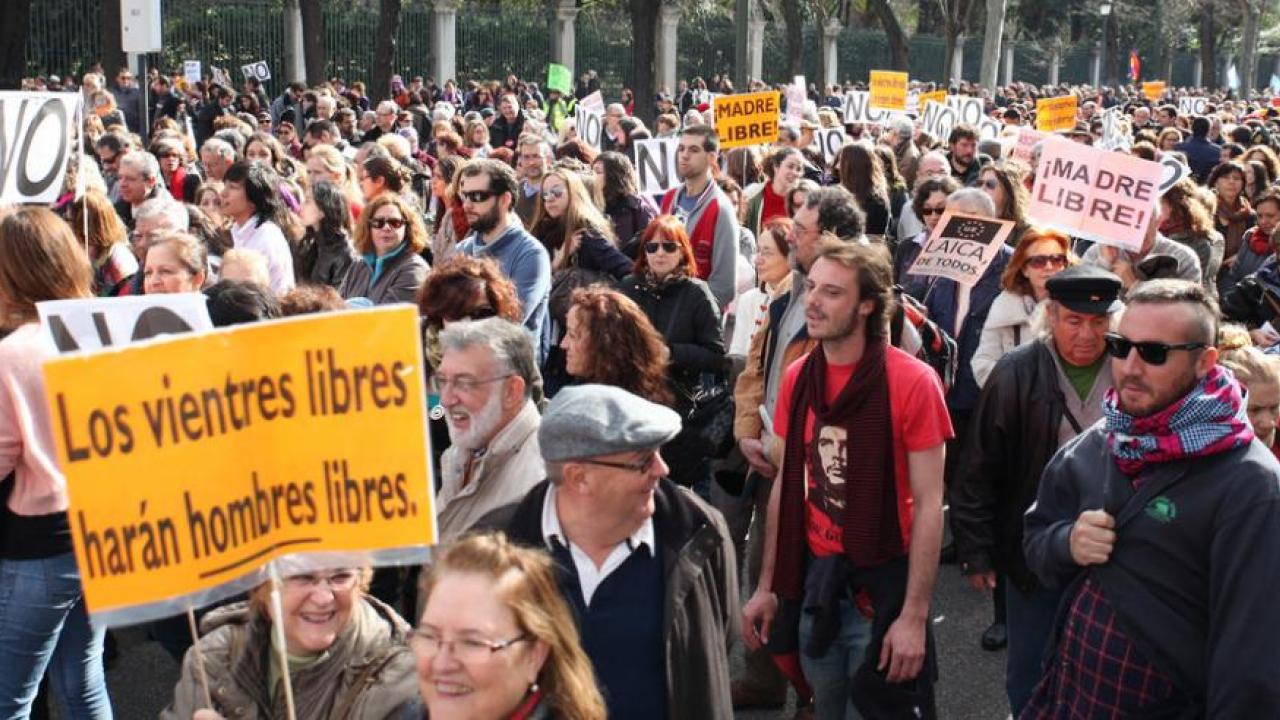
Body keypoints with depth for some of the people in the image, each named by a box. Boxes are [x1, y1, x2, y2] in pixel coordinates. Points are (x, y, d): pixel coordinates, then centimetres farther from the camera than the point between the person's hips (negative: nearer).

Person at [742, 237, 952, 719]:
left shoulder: (912, 382, -16)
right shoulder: (797, 378, 1)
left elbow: (928, 505, -14)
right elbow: (786, 485, 9)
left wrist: (915, 615, -16)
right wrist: (767, 585, 9)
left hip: (882, 584, -5)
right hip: (815, 580, 5)